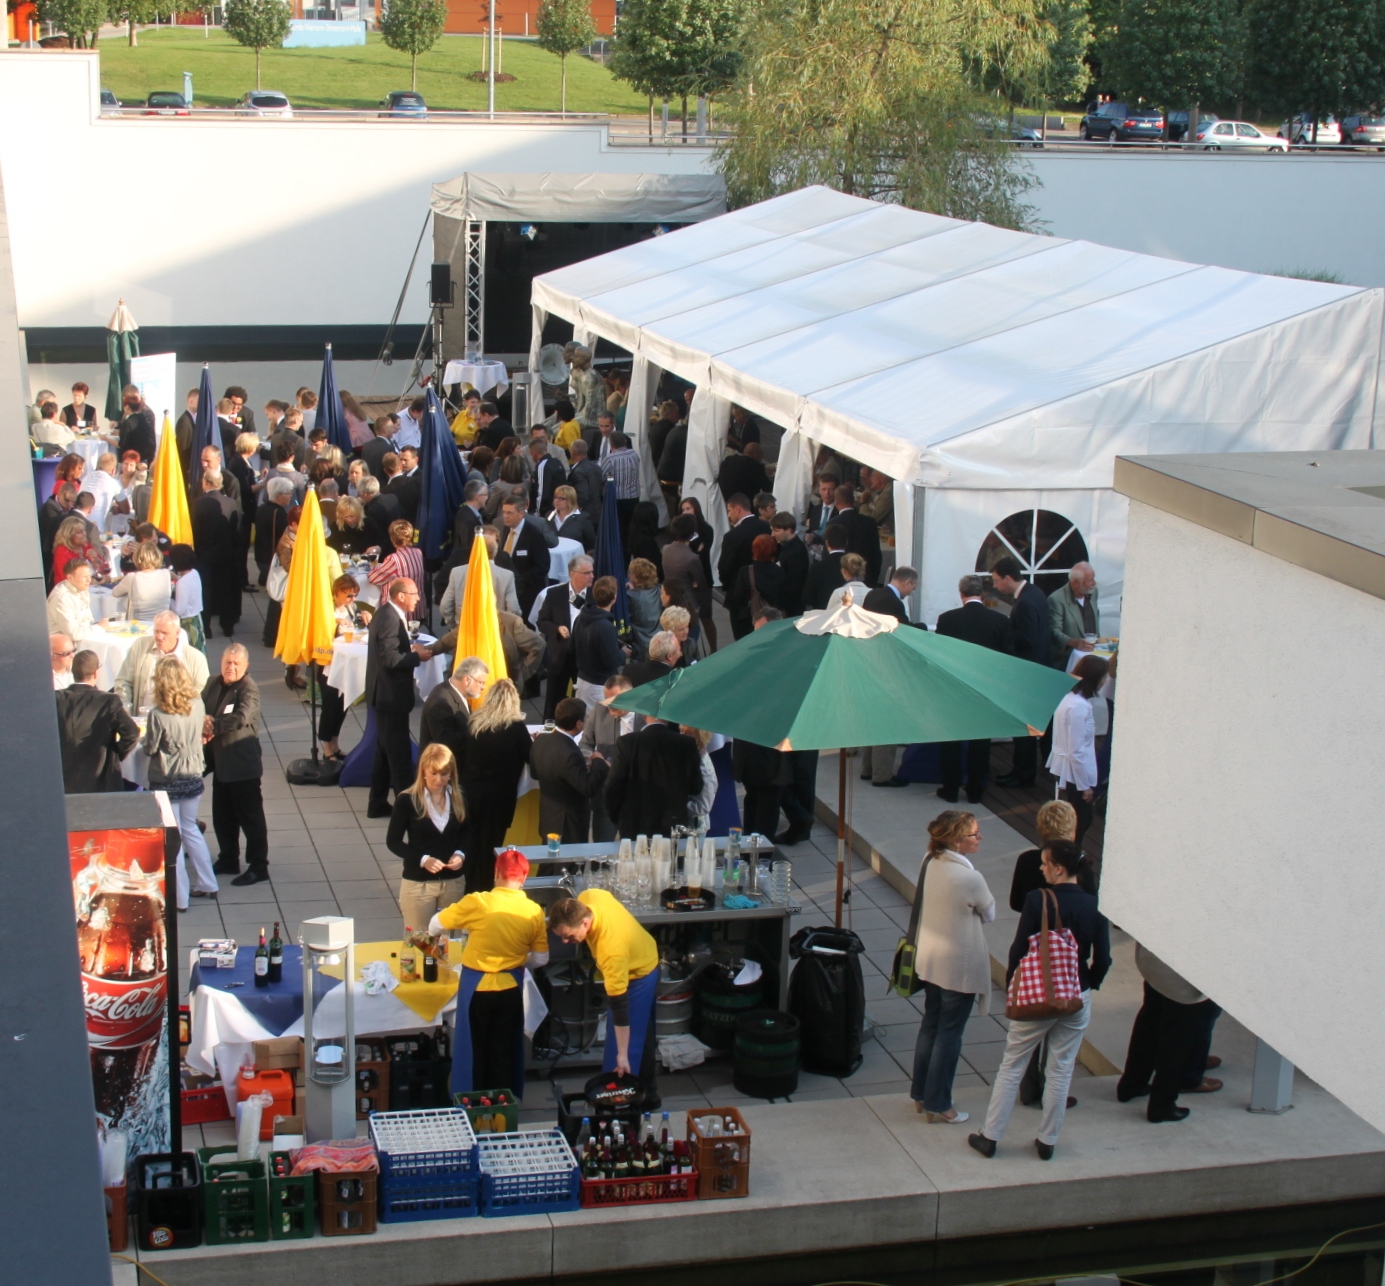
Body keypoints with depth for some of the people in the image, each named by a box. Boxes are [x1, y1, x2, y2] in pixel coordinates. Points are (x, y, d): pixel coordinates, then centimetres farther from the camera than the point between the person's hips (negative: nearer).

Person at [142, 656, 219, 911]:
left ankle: (179, 897, 11)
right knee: (190, 829, 24)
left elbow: (150, 748, -12)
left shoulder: (158, 714, -22)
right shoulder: (197, 705, -8)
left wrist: (144, 740, 9)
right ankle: (206, 883, 29)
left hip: (167, 781, -5)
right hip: (193, 776, 5)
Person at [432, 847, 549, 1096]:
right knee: (504, 1052, 17)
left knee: (474, 1050, 14)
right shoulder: (534, 912, -11)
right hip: (510, 988, 2)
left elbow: (435, 926, -7)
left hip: (476, 986, -2)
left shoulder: (477, 903, -18)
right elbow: (541, 959, -2)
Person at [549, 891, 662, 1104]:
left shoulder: (611, 951, -43)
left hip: (638, 977, -9)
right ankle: (647, 1093, 35)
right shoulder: (587, 898, -25)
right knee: (642, 1034, 21)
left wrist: (622, 1055, -34)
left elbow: (620, 1006, -38)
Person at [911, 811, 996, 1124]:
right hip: (959, 966, -7)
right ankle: (937, 1105, 15)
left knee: (930, 1025, 19)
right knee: (949, 1035, 6)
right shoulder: (970, 878, -26)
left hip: (928, 960, 7)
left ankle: (920, 1095, 30)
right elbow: (989, 914, -8)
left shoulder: (929, 863, -5)